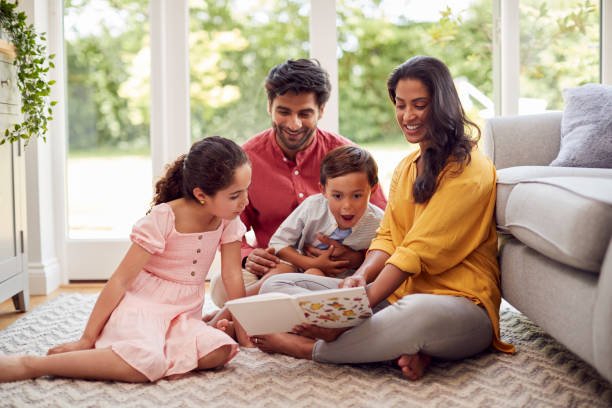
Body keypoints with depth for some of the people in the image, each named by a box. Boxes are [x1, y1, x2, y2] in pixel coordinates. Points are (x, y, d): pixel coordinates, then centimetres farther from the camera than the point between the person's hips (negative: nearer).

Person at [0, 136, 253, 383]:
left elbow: (233, 277, 0)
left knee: (220, 352, -28)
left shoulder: (229, 219, -3)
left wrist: (243, 331, -3)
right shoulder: (163, 218, -17)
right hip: (141, 306, -5)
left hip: (184, 316, 5)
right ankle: (28, 365, -25)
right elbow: (121, 280, -16)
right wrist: (86, 339, -15)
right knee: (147, 363, -37)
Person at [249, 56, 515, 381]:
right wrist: (361, 275, -14)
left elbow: (417, 252, -17)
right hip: (398, 293, 8)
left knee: (419, 313, -45)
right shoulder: (405, 168, 18)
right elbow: (387, 237, 9)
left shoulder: (470, 171, -9)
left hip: (459, 303, -7)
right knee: (276, 286, -4)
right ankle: (402, 348, -21)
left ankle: (306, 348, -20)